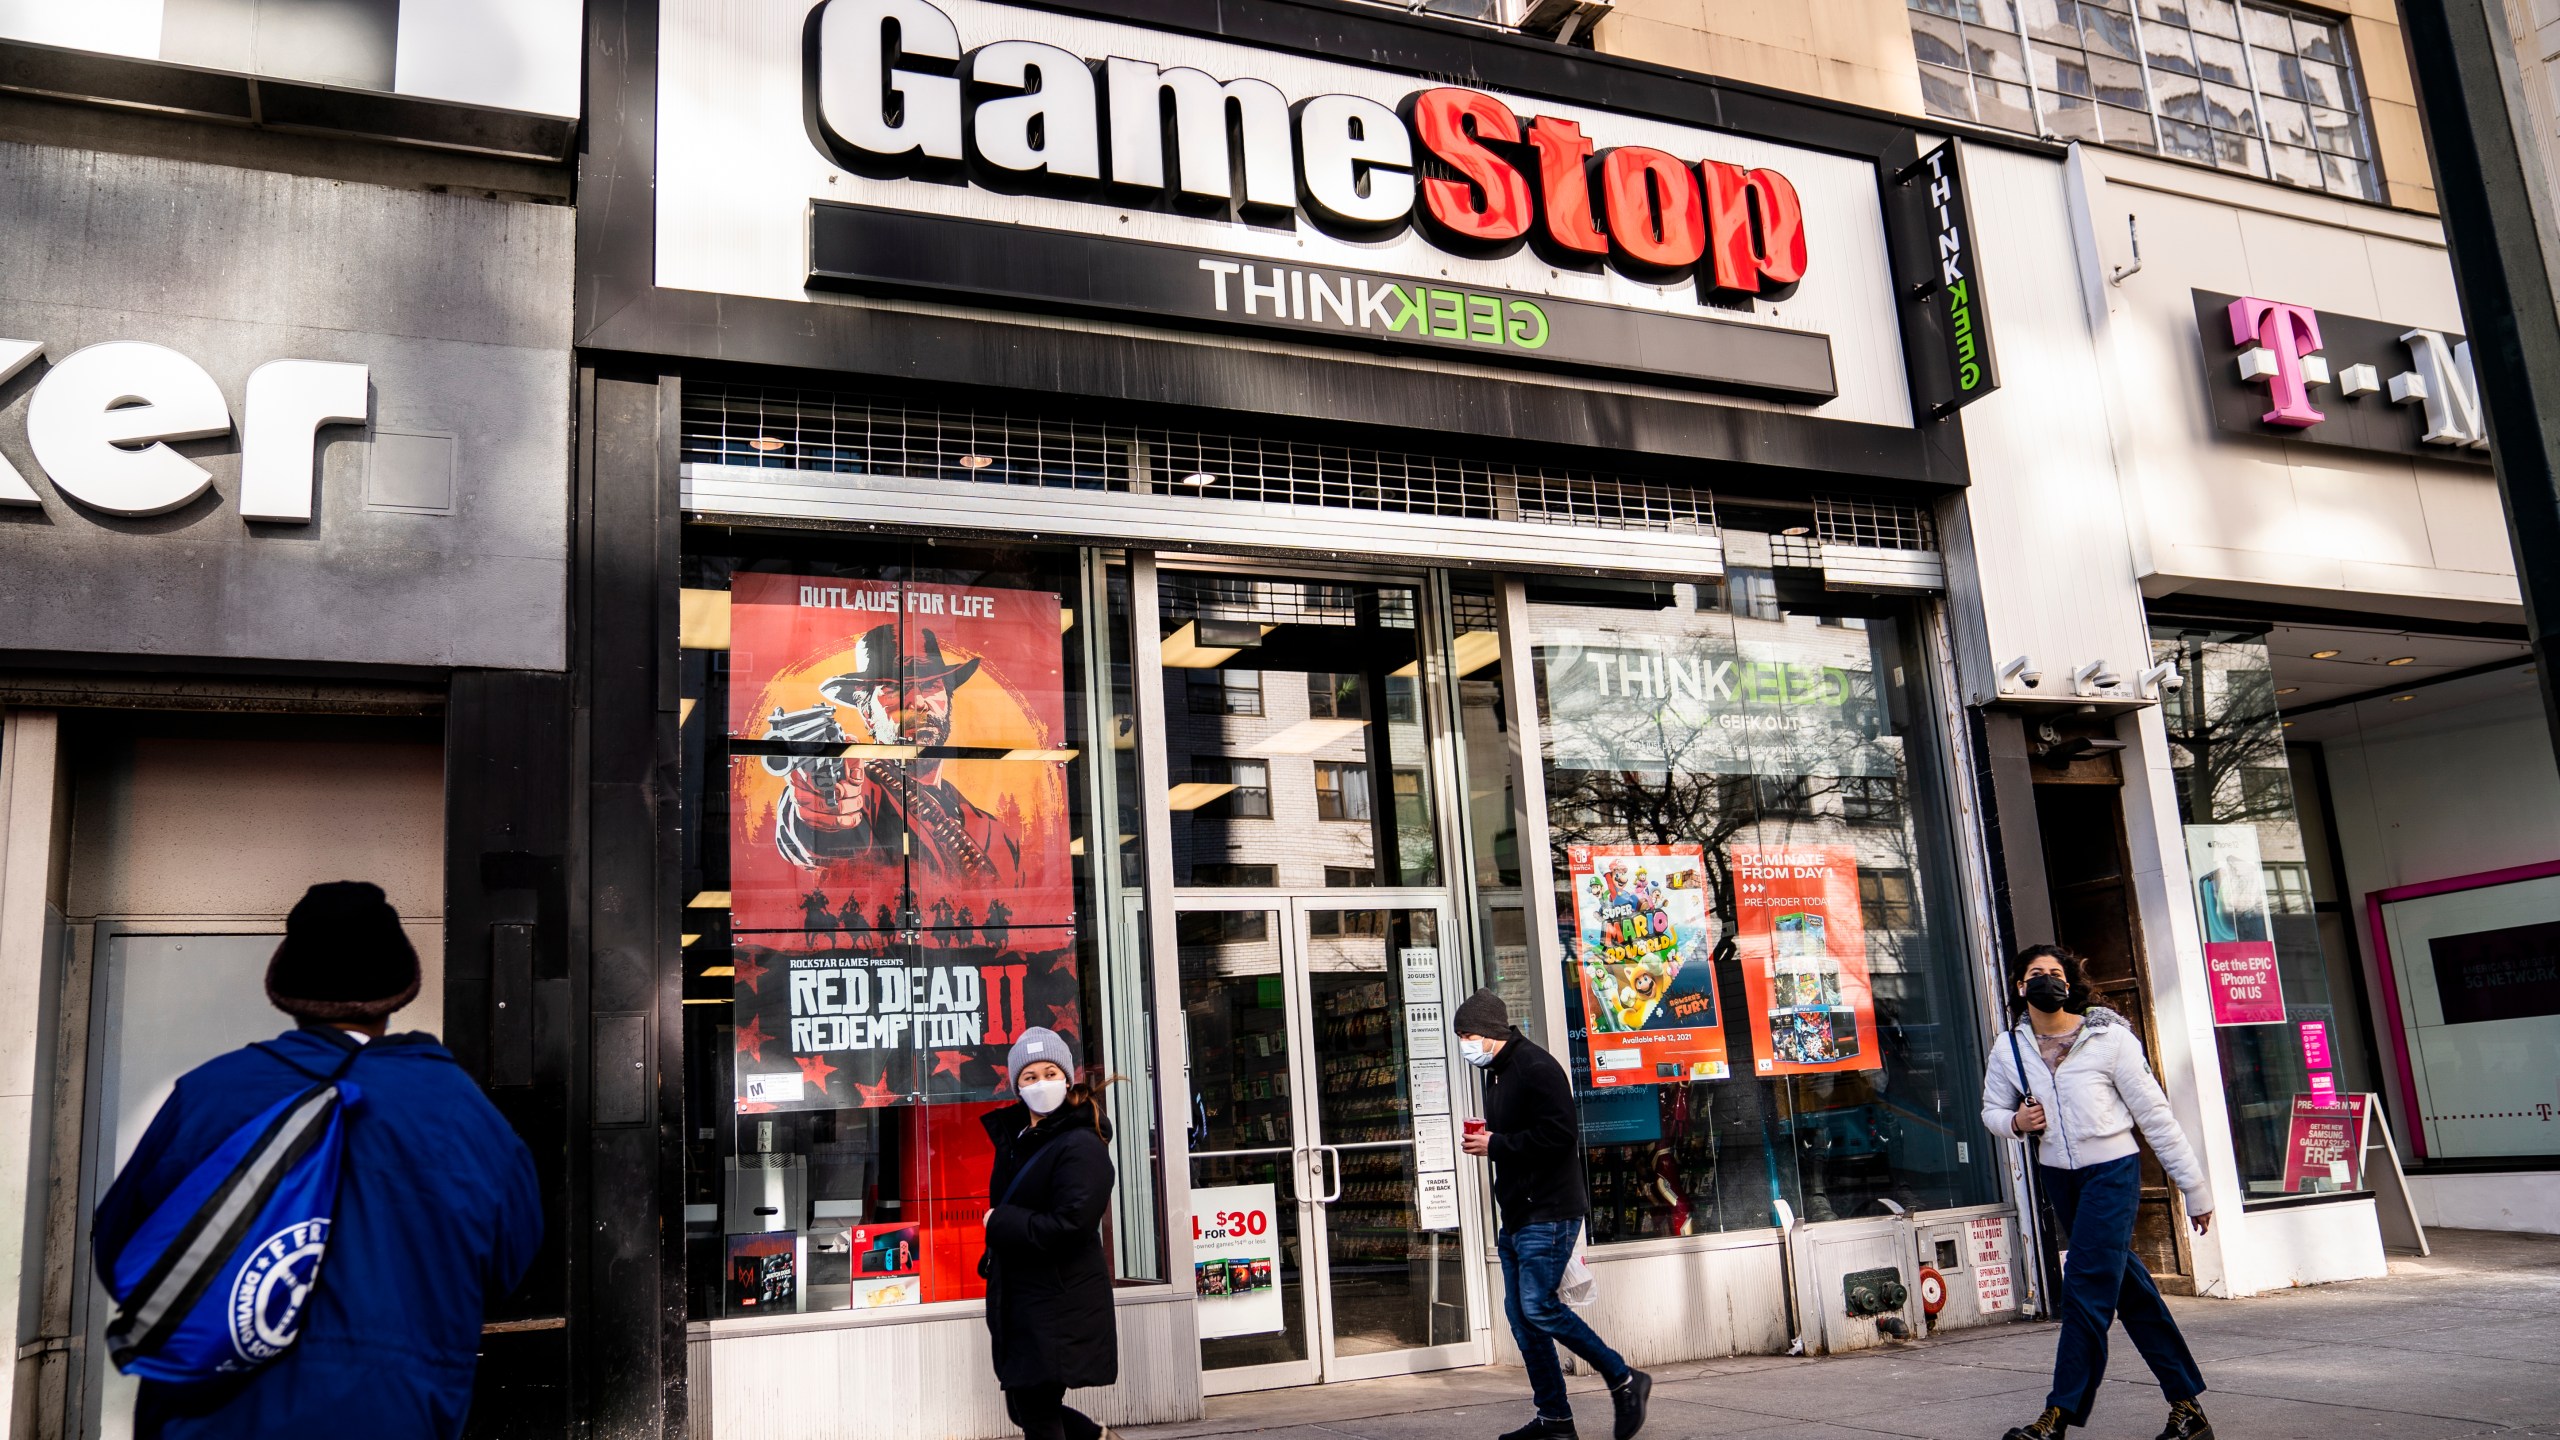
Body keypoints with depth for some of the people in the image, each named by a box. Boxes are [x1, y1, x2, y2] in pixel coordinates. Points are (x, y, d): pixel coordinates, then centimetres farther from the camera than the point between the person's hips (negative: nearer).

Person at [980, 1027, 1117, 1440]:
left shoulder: (1081, 1146, -16)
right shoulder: (1016, 1137, 11)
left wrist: (998, 1223, -15)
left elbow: (1068, 1225, -25)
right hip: (1017, 1297, 9)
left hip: (1059, 1305, -9)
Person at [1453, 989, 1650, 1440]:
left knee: (1537, 1306, -13)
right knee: (1520, 1313, 8)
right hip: (1516, 1215, 10)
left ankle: (1624, 1380, 2)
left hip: (1548, 1214, -10)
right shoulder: (1497, 1073, 16)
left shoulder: (1536, 1068, -15)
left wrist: (1496, 1145, -18)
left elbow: (1558, 1135, -24)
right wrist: (1485, 1141, 5)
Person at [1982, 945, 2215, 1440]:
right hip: (2056, 1177, 5)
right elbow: (1992, 1110, 14)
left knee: (2086, 1290, -11)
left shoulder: (2109, 1037, -10)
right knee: (2130, 1290, 12)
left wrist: (2194, 1188, -3)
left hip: (2111, 1171, -5)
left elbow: (2153, 1113, -7)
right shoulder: (2010, 1048, 1)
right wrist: (2016, 1122, -11)